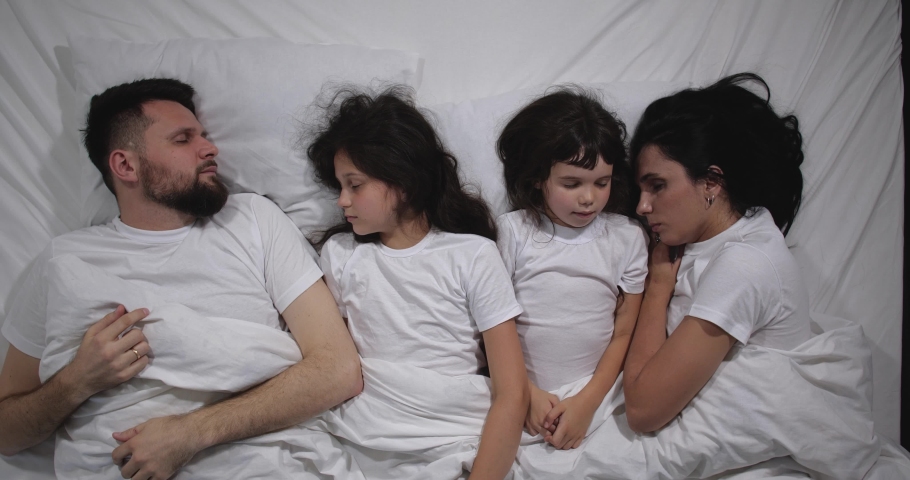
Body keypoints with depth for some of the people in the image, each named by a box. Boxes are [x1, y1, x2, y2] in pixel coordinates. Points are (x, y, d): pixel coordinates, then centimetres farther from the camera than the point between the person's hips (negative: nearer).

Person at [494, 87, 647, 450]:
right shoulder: (512, 230, 0)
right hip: (521, 390, 0)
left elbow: (624, 333, 3)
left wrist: (587, 403, -7)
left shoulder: (627, 237, 3)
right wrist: (527, 393, -7)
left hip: (595, 392, 1)